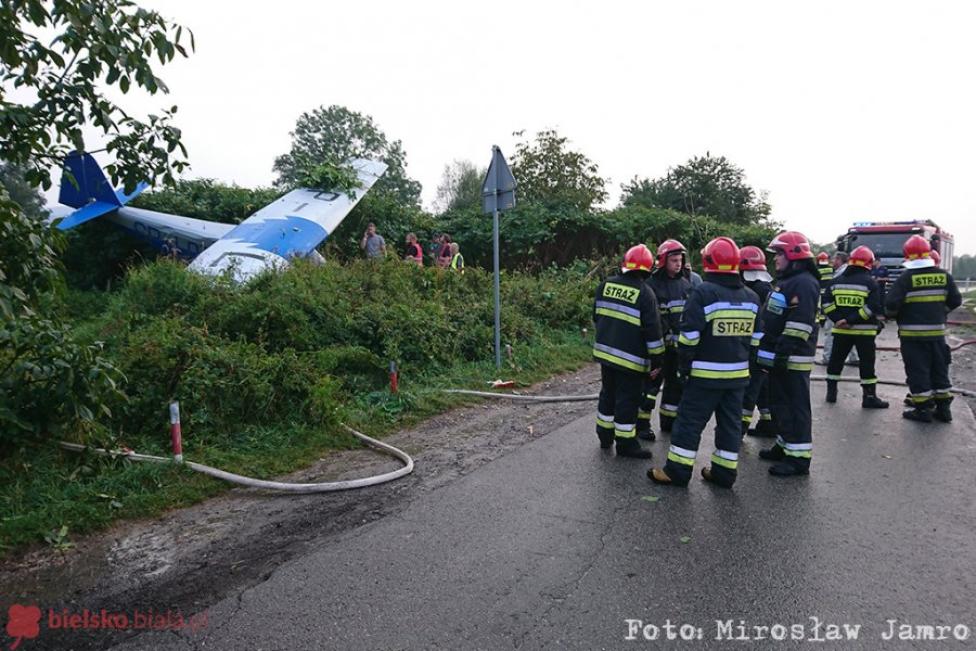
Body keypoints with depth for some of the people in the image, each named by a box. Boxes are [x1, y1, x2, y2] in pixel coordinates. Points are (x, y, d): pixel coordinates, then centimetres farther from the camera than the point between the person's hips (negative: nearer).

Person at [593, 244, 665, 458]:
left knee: (608, 394, 19)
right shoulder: (645, 293, -13)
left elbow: (596, 315, 13)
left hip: (605, 351, 6)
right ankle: (625, 443, 12)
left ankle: (605, 435, 31)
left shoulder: (606, 285, 3)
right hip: (630, 358, -6)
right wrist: (656, 359, -5)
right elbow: (652, 330, -13)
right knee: (627, 400, 4)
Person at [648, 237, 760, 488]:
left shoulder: (703, 293, -14)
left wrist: (684, 366, -6)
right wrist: (744, 362, 19)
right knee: (729, 423, 14)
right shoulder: (751, 297, 7)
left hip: (706, 373, -6)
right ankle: (725, 472, 21)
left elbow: (690, 336, -16)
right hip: (739, 373, 6)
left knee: (690, 421, 2)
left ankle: (677, 470, 7)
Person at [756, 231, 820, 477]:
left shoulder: (804, 283, -16)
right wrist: (768, 353, 23)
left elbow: (800, 324, -24)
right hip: (778, 357, 11)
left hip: (793, 359, -11)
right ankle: (784, 446, 31)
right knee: (779, 403, 18)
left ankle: (799, 457, 2)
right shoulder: (785, 281, 18)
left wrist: (783, 353, -25)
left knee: (796, 407, -5)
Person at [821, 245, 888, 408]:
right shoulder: (870, 282, -6)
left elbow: (826, 303, 0)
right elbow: (874, 306, -16)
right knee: (867, 364, 3)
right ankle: (869, 397, 6)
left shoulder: (837, 281, 6)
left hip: (841, 330, 3)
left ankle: (831, 392, 17)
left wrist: (838, 319, -6)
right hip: (864, 331, -3)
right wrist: (852, 320, -16)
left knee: (836, 361, 13)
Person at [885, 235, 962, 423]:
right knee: (939, 370, 16)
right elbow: (956, 301, 7)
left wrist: (893, 313, 2)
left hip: (912, 333, -5)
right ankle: (943, 408, 23)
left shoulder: (906, 277, -14)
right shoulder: (944, 275, 1)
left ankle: (923, 409, 7)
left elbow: (892, 304, -18)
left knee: (918, 371, 3)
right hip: (937, 331, 5)